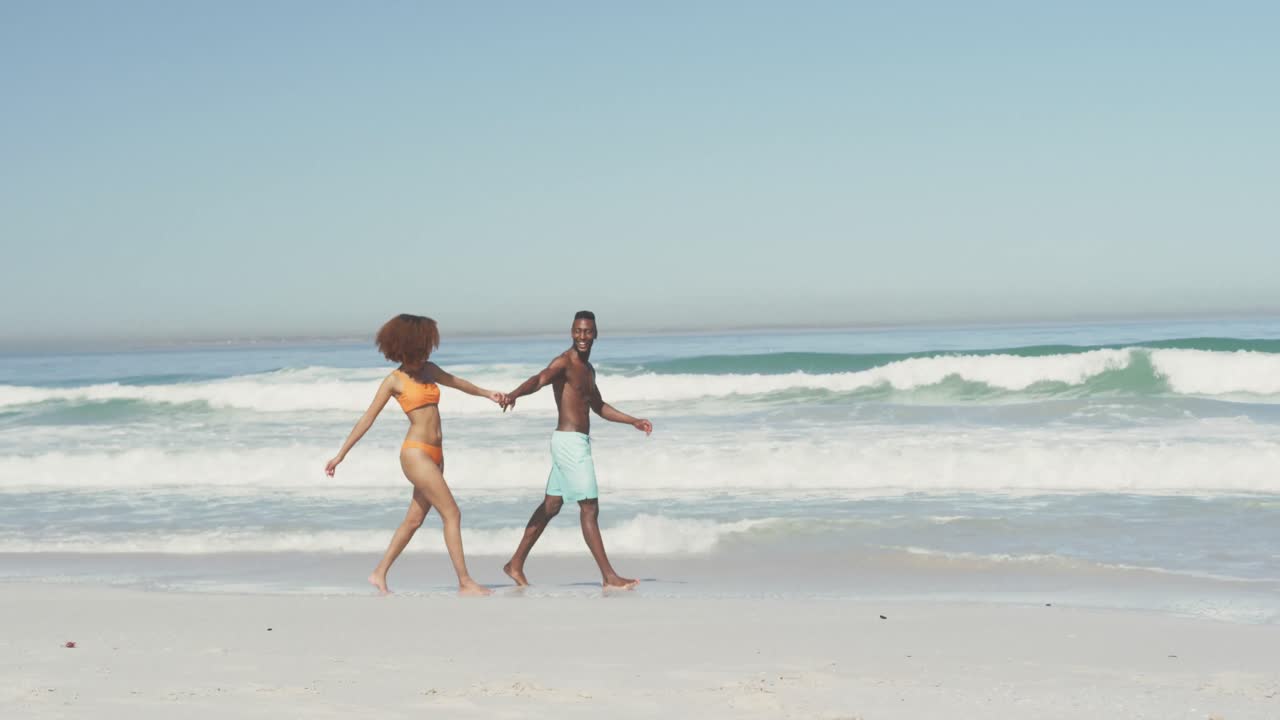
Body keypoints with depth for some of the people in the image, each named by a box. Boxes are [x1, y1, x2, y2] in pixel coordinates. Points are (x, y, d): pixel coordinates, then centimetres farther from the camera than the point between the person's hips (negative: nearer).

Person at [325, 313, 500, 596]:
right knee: (452, 514, -10)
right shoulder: (394, 380, -6)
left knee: (415, 519, 12)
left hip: (434, 455, 8)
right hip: (416, 453, -8)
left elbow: (455, 381, 31)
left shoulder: (428, 370, 12)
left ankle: (380, 573, 23)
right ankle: (465, 583, -9)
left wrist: (486, 393, 38)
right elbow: (367, 419, -3)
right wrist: (341, 455, -3)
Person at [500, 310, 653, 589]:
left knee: (550, 506, 15)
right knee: (590, 509, -8)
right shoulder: (564, 362, -13)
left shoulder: (587, 369, 16)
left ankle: (516, 564, 22)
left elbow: (599, 406, 30)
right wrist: (514, 394, -53)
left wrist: (633, 421, 28)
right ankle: (609, 576, -6)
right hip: (570, 441, -10)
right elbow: (539, 379, -33)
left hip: (578, 442, 10)